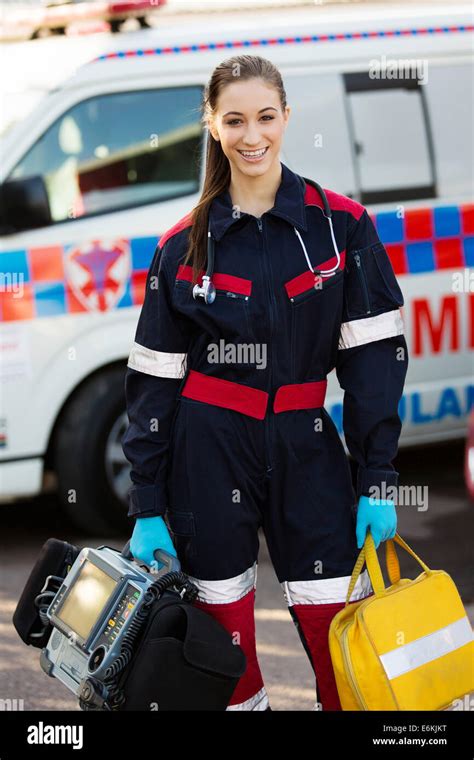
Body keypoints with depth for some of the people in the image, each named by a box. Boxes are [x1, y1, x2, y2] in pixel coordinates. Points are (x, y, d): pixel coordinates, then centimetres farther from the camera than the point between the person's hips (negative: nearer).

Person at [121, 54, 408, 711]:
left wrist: (377, 482, -5)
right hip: (209, 450, 0)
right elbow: (153, 379, 5)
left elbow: (375, 354, 1)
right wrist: (147, 511, 1)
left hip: (306, 447, 0)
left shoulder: (342, 226, 0)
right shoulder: (183, 248, 2)